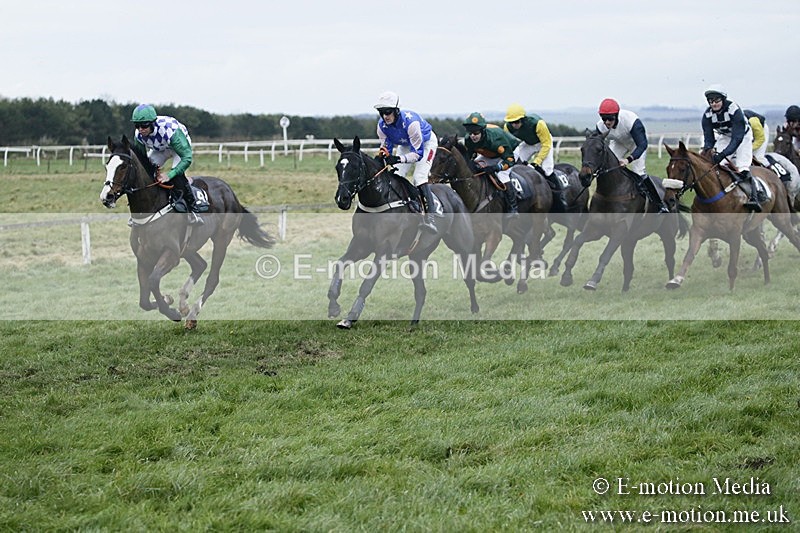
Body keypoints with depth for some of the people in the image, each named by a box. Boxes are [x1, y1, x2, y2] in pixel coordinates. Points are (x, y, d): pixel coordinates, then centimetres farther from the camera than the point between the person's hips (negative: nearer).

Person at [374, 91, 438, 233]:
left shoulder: (410, 121, -40)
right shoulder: (382, 125, -21)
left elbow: (418, 153, -36)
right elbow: (386, 147, -10)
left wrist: (398, 159, -51)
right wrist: (381, 157, -35)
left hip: (426, 143, -6)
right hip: (405, 145, 7)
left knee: (419, 177, -25)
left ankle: (430, 219, -31)